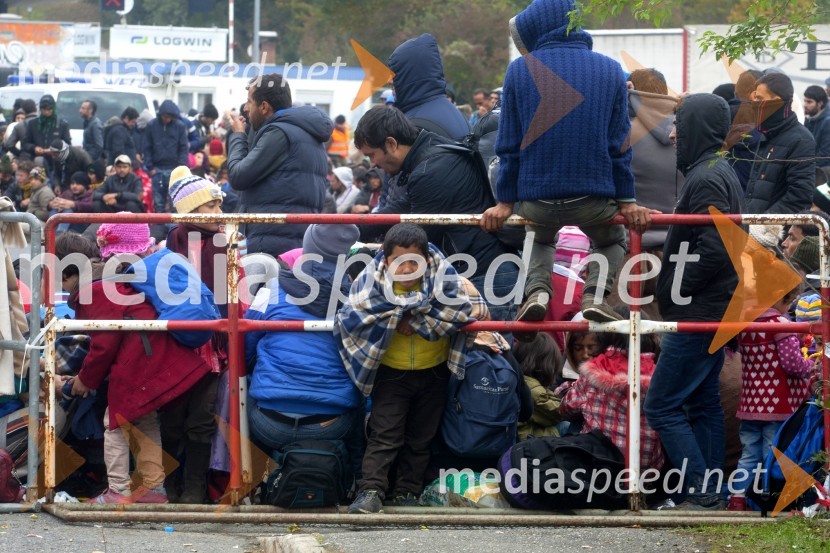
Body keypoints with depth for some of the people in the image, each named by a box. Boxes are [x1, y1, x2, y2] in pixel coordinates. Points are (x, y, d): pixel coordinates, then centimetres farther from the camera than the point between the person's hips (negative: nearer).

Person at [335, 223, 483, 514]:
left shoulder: (442, 276, -16)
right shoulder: (372, 279, -19)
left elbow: (461, 312, -25)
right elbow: (351, 317, -28)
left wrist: (414, 321, -27)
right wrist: (396, 321, -26)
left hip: (433, 371, 2)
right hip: (391, 372, -2)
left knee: (421, 436, 12)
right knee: (384, 433, -7)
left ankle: (407, 491, 22)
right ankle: (371, 489, -9)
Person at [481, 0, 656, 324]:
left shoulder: (519, 70, -3)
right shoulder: (610, 70, 0)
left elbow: (509, 143, 0)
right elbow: (619, 143, 2)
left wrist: (505, 201, 9)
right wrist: (627, 201, 10)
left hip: (536, 199, 0)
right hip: (595, 198, 0)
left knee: (540, 238, 34)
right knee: (611, 242, 31)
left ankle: (537, 289, 6)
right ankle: (595, 293, 2)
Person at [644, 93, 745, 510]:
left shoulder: (706, 179, -18)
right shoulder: (721, 172, 14)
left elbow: (713, 247, -26)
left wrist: (677, 292, -16)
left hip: (697, 316, -10)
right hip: (716, 312, 10)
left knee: (662, 406, -7)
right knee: (704, 402, 14)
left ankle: (700, 492, -9)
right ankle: (711, 497, 17)